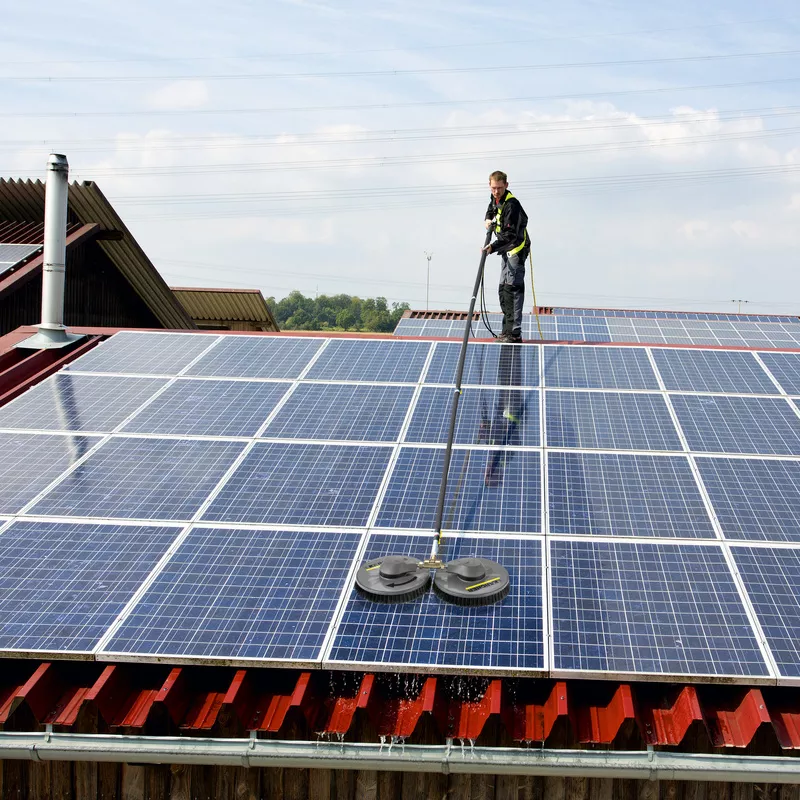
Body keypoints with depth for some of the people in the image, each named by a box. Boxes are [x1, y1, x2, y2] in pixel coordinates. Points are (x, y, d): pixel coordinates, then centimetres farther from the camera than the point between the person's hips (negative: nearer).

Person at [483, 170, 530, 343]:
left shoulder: (512, 205, -23)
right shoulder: (496, 199, 5)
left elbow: (510, 235, -29)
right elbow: (491, 210, 28)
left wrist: (493, 247, -39)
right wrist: (488, 220, 5)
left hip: (517, 249, -10)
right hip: (507, 250, 10)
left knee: (512, 288, -16)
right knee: (503, 290, 13)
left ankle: (515, 333, -19)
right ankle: (507, 330, 21)